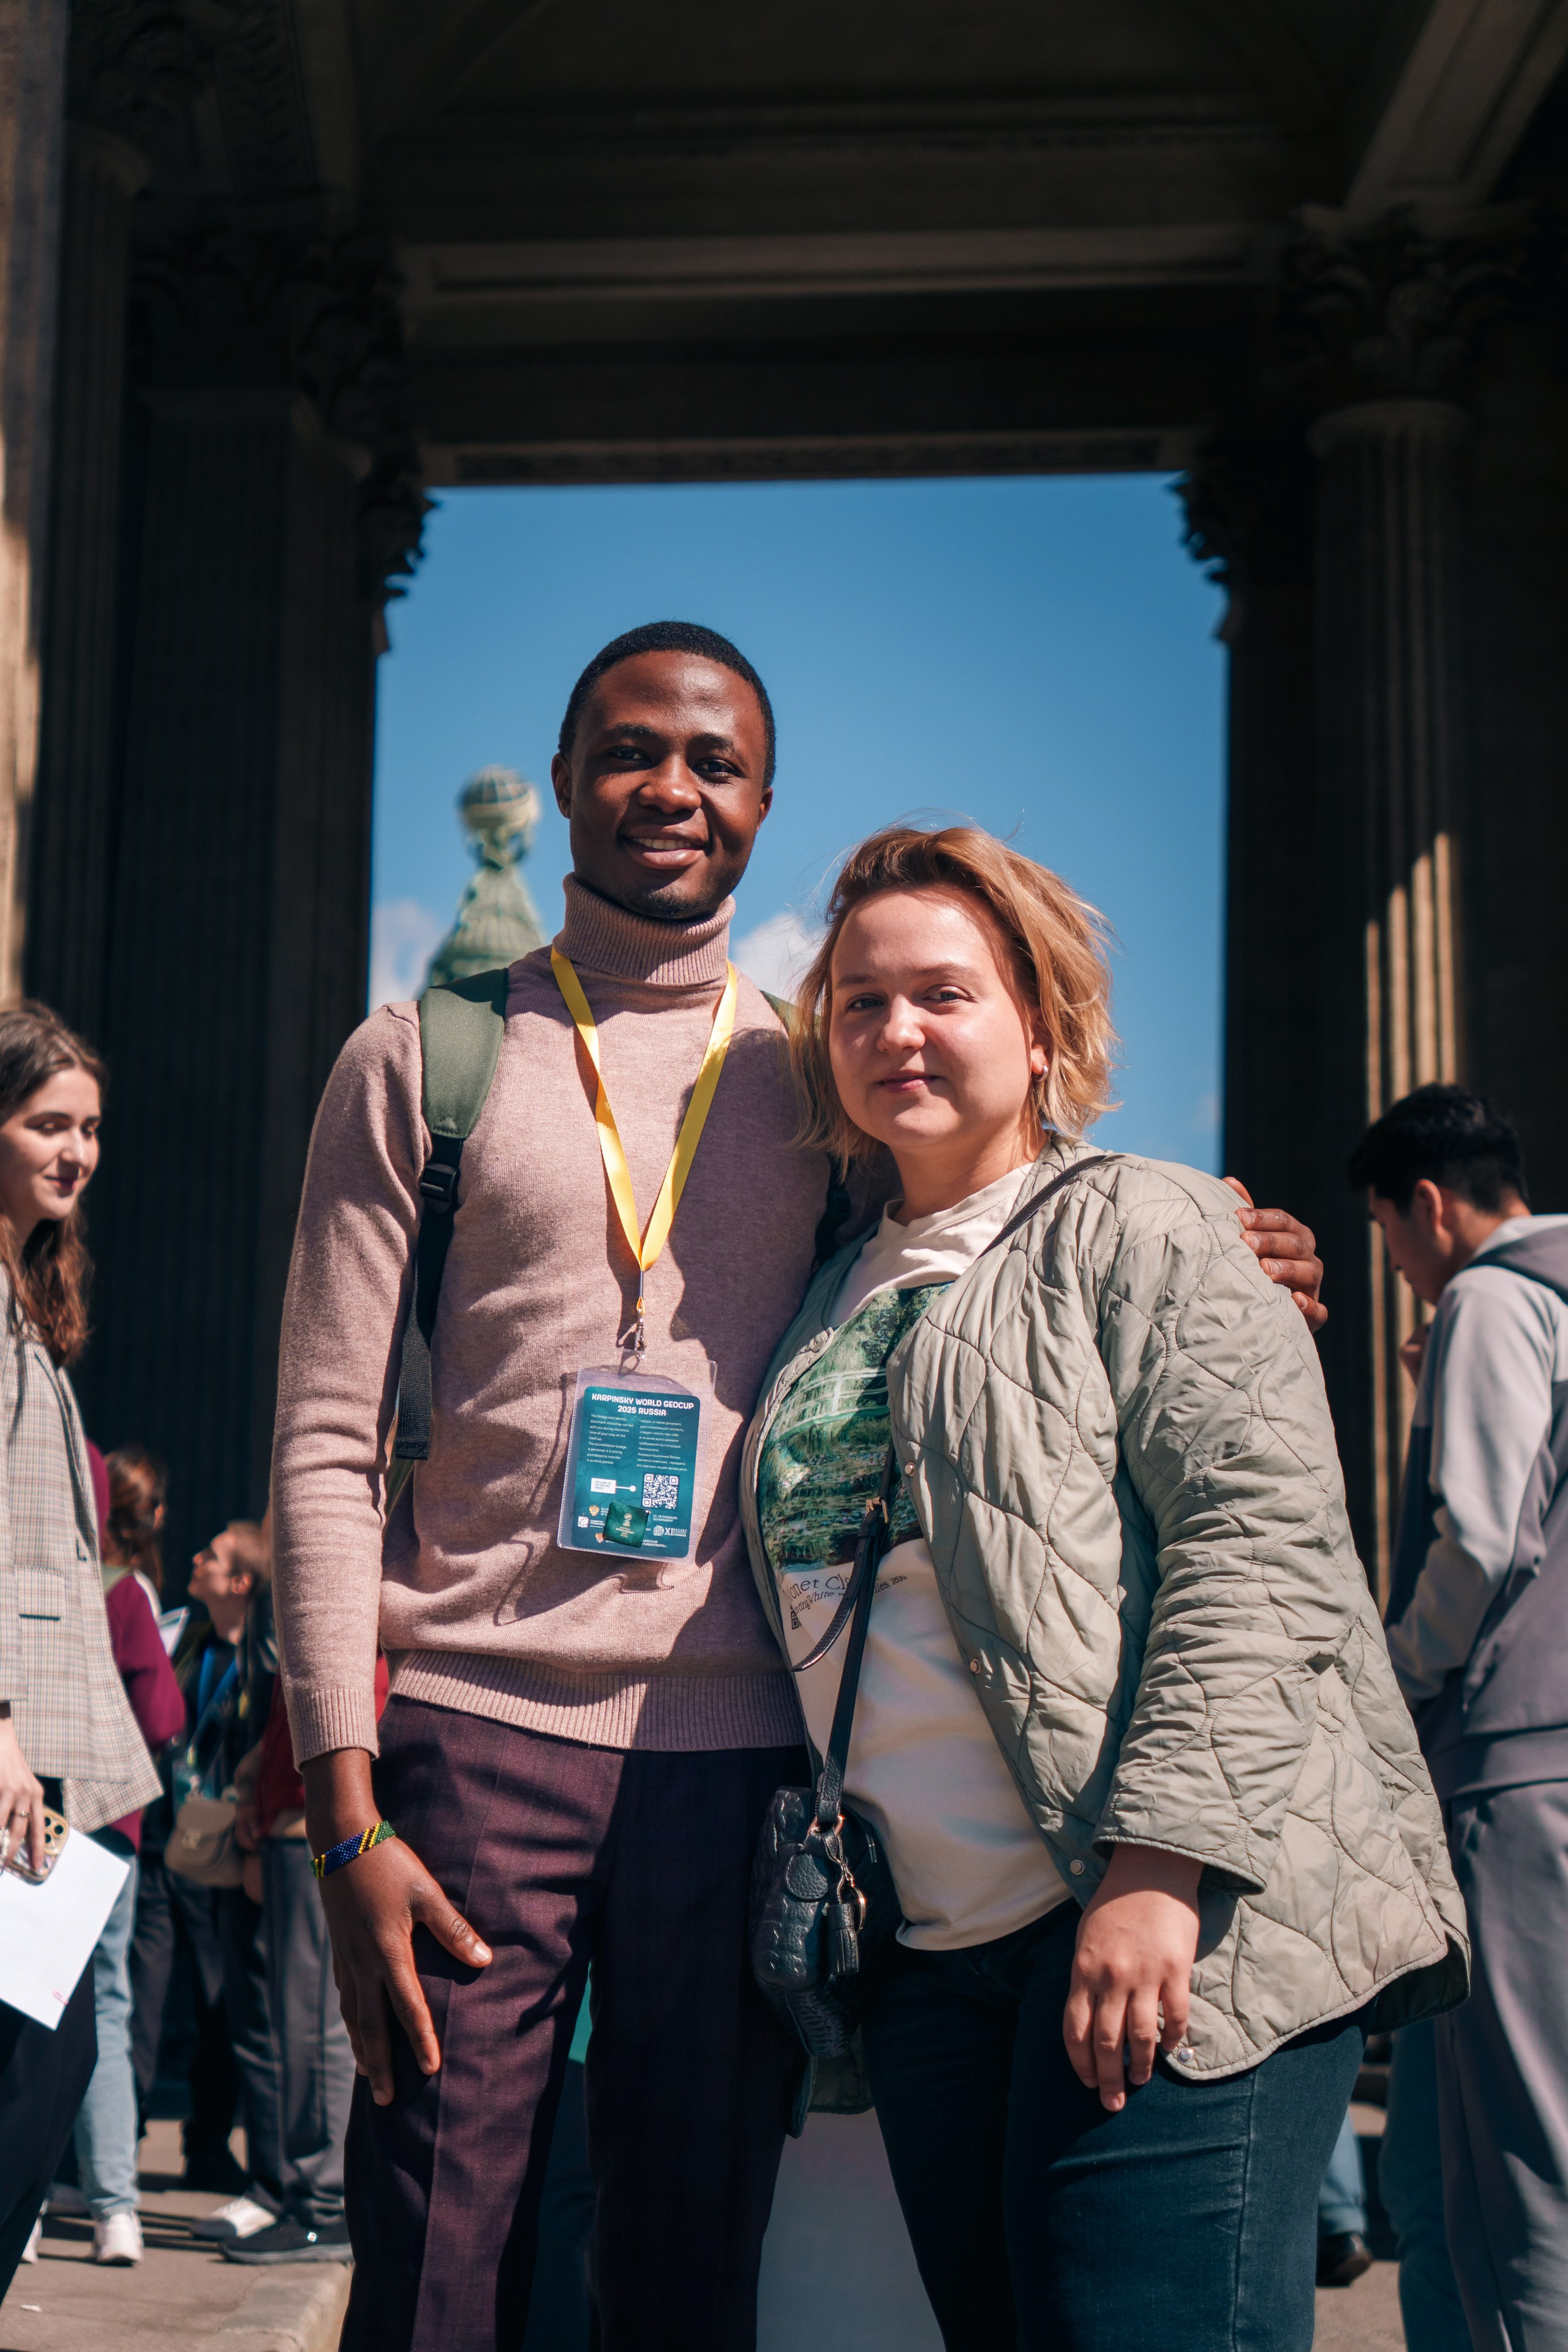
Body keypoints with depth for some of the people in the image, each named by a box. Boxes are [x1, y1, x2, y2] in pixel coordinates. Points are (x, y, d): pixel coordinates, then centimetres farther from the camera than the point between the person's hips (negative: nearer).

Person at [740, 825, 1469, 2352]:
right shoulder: (843, 1296, 20)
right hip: (934, 1951, 7)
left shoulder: (1133, 1224, -1)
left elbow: (1260, 1535, -13)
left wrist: (1158, 1864, -22)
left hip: (1161, 1931, -7)